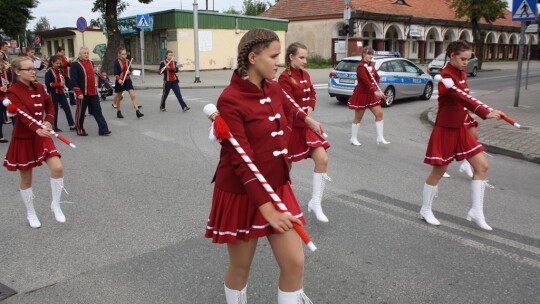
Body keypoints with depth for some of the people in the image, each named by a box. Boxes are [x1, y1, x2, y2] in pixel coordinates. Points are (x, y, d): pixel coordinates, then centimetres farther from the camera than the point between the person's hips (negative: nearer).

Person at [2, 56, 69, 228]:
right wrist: (37, 129, -45)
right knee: (26, 179, 9)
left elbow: (49, 106, 15)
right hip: (23, 139, -4)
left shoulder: (39, 87, 3)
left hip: (42, 136, 4)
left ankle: (56, 205, 7)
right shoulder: (13, 91, -15)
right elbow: (23, 115, -28)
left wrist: (48, 121, -5)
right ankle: (30, 213, 29)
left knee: (57, 168, -14)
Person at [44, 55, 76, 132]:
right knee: (54, 110, 2)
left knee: (67, 108, 2)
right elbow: (47, 83, -16)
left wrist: (63, 84, 1)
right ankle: (54, 127, 12)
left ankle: (72, 125, 5)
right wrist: (59, 84, -23)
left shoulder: (60, 70, 10)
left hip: (61, 93, 6)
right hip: (53, 94, -6)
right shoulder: (49, 71, -10)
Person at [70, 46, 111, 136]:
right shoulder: (75, 65, -10)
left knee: (97, 111, 4)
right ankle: (80, 130, 20)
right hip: (82, 93, -6)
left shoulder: (91, 63, 12)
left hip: (93, 93, 6)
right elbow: (73, 80, -16)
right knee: (80, 112, 7)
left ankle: (103, 130, 5)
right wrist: (78, 93, -20)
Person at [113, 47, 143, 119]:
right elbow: (116, 73, -15)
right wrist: (119, 80, -32)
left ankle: (137, 111, -12)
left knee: (133, 95, -8)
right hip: (120, 81, -4)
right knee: (119, 97, 10)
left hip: (127, 80, 4)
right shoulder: (117, 62, -10)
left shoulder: (127, 61, 4)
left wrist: (129, 72, -10)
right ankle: (118, 112, 25)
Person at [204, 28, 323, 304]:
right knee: (240, 267, 11)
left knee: (294, 263, 3)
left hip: (277, 187, 6)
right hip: (242, 193, -6)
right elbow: (242, 161, -22)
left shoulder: (274, 89, 2)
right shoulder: (230, 100, -19)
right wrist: (267, 208, -23)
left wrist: (308, 119, 46)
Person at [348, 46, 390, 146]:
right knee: (358, 117, 3)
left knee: (379, 113, 1)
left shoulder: (371, 65, 10)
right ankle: (353, 138, 16)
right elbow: (366, 81, -28)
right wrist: (375, 91, -38)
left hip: (371, 94, 8)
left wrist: (376, 89, -6)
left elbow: (376, 78, 14)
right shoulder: (361, 67, -16)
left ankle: (380, 138, 5)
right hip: (361, 94, -8)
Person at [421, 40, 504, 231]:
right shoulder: (446, 76, -20)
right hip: (445, 130, -8)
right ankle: (425, 210, 22)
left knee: (482, 165, 3)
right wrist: (485, 113, -47)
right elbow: (462, 99, -37)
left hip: (460, 128, 8)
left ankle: (476, 212, 12)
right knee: (438, 172, 4)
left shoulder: (461, 73, 7)